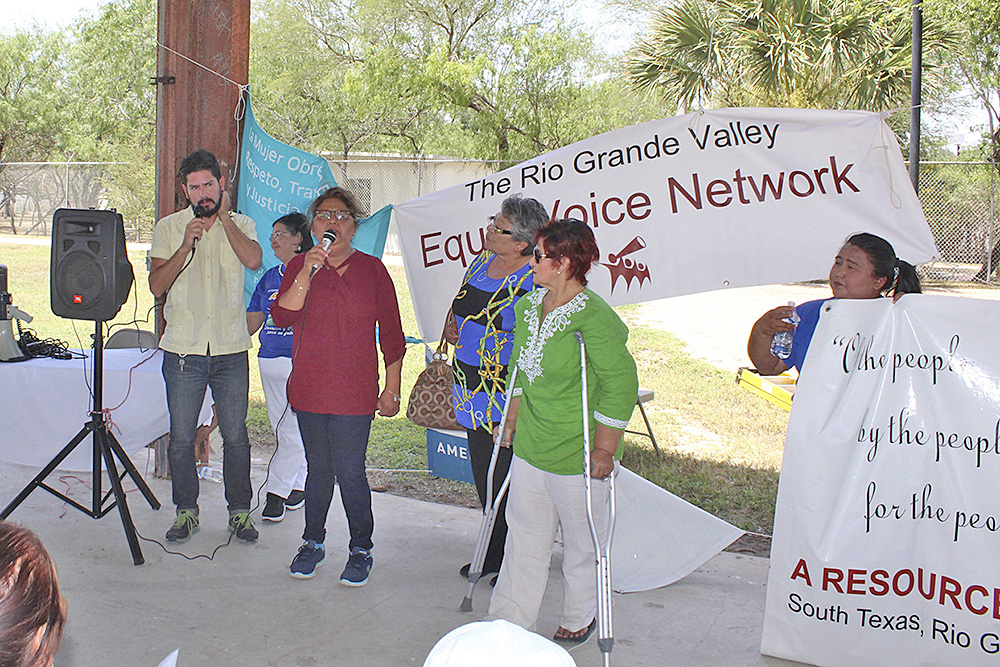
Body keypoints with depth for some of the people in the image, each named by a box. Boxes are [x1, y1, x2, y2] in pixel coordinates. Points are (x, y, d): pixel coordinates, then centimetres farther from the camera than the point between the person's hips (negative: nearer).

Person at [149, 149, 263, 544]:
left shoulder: (241, 225, 7)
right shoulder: (169, 228, 6)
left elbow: (253, 260, -14)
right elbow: (156, 285, -3)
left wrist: (223, 216, -9)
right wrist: (186, 245, -15)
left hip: (230, 350, 0)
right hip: (183, 349, 0)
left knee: (235, 435, 4)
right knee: (181, 438, 4)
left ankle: (240, 511, 17)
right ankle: (186, 511, 19)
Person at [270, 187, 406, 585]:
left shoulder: (372, 270, 4)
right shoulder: (298, 268, 6)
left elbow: (391, 335, 6)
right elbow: (282, 317, -9)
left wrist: (392, 389, 3)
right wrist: (307, 273, -19)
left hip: (355, 394, -2)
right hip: (308, 390, 2)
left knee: (350, 471, -4)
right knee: (318, 468, 11)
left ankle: (361, 549, 13)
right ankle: (313, 542, 29)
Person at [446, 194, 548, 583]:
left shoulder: (534, 281, -15)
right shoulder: (481, 264, 8)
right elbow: (459, 305, 25)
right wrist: (451, 326, 4)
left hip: (507, 396, -8)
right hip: (472, 391, 8)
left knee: (507, 482, -1)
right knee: (484, 476, 16)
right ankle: (492, 556, 30)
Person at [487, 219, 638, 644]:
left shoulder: (593, 318, -20)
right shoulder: (528, 306, 4)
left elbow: (621, 385, -18)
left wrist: (604, 450, -17)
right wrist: (511, 421, 21)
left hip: (576, 455, -7)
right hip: (529, 449, 7)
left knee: (581, 542, 12)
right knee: (524, 536, 13)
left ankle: (579, 619, 33)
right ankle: (509, 623, 23)